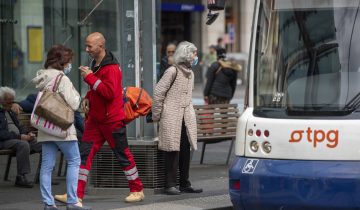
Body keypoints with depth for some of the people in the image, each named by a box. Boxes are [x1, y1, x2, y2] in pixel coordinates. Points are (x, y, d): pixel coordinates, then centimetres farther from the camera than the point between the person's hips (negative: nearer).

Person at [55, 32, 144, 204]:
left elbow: (109, 92, -28)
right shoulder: (96, 64, 12)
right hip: (95, 119, 9)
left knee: (123, 155, 3)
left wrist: (90, 77, -25)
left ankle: (137, 191, 17)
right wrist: (88, 98, 8)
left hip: (112, 120, -8)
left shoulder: (111, 68, -18)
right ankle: (76, 194, -1)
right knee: (85, 154, 1)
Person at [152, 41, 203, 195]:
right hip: (171, 118, -8)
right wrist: (156, 116, -8)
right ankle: (170, 185, -3)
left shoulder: (190, 73, 16)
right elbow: (158, 92, -10)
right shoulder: (173, 71, -10)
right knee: (173, 151, -7)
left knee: (185, 151, 7)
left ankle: (185, 184, 13)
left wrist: (190, 113, 17)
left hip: (186, 119, 8)